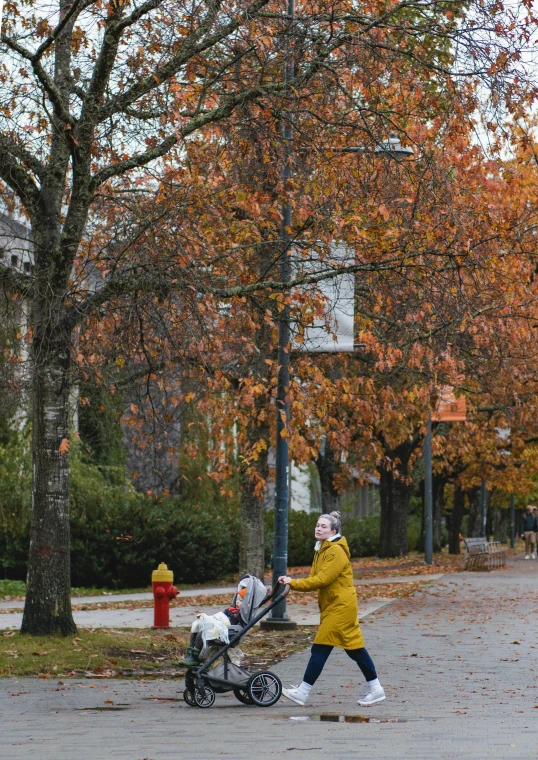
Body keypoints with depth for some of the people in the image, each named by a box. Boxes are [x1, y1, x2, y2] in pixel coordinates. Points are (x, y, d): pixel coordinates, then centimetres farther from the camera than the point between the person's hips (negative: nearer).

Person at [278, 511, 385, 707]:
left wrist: (294, 583, -19)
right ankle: (375, 689, 17)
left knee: (320, 648, -10)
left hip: (340, 607, -10)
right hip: (331, 607, 10)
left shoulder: (336, 551, -16)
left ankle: (303, 692, -8)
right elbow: (314, 578, 10)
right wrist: (291, 583, -7)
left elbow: (322, 580, -22)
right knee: (354, 648, 11)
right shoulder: (322, 550, 15)